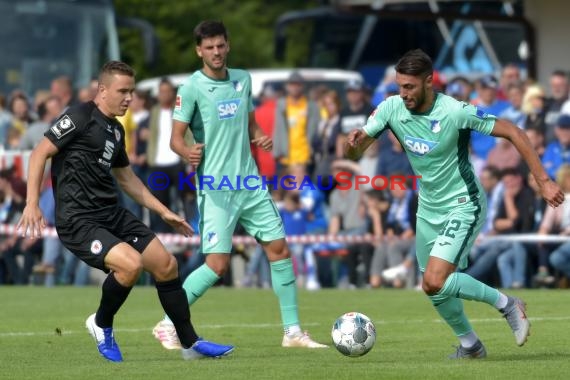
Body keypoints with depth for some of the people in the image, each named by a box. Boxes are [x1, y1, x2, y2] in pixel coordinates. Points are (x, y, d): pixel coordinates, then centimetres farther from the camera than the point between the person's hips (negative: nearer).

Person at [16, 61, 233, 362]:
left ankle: (190, 344, 17)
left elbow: (126, 178, 29)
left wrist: (164, 212, 27)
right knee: (131, 263, -27)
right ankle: (102, 324, 0)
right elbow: (40, 153, -11)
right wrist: (32, 203, -20)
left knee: (166, 264, 4)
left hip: (112, 215, 9)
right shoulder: (81, 117, -9)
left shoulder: (116, 130, 17)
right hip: (78, 221, -9)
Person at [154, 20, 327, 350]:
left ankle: (293, 332, 13)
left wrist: (262, 139, -1)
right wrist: (188, 153, -32)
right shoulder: (192, 88, -8)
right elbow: (176, 138, -10)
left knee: (279, 249, 4)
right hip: (215, 187, -6)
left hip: (250, 183, 6)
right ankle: (167, 325, 2)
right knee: (218, 264, -12)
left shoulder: (243, 80, 10)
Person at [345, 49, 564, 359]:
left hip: (462, 207, -7)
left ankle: (505, 304, -2)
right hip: (429, 209, 7)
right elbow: (354, 153, -8)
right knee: (436, 291, 15)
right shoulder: (391, 108, -10)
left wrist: (543, 181, -19)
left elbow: (513, 133, -17)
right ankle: (469, 345, 39)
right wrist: (354, 142, -34)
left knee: (434, 283, -22)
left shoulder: (456, 112, -25)